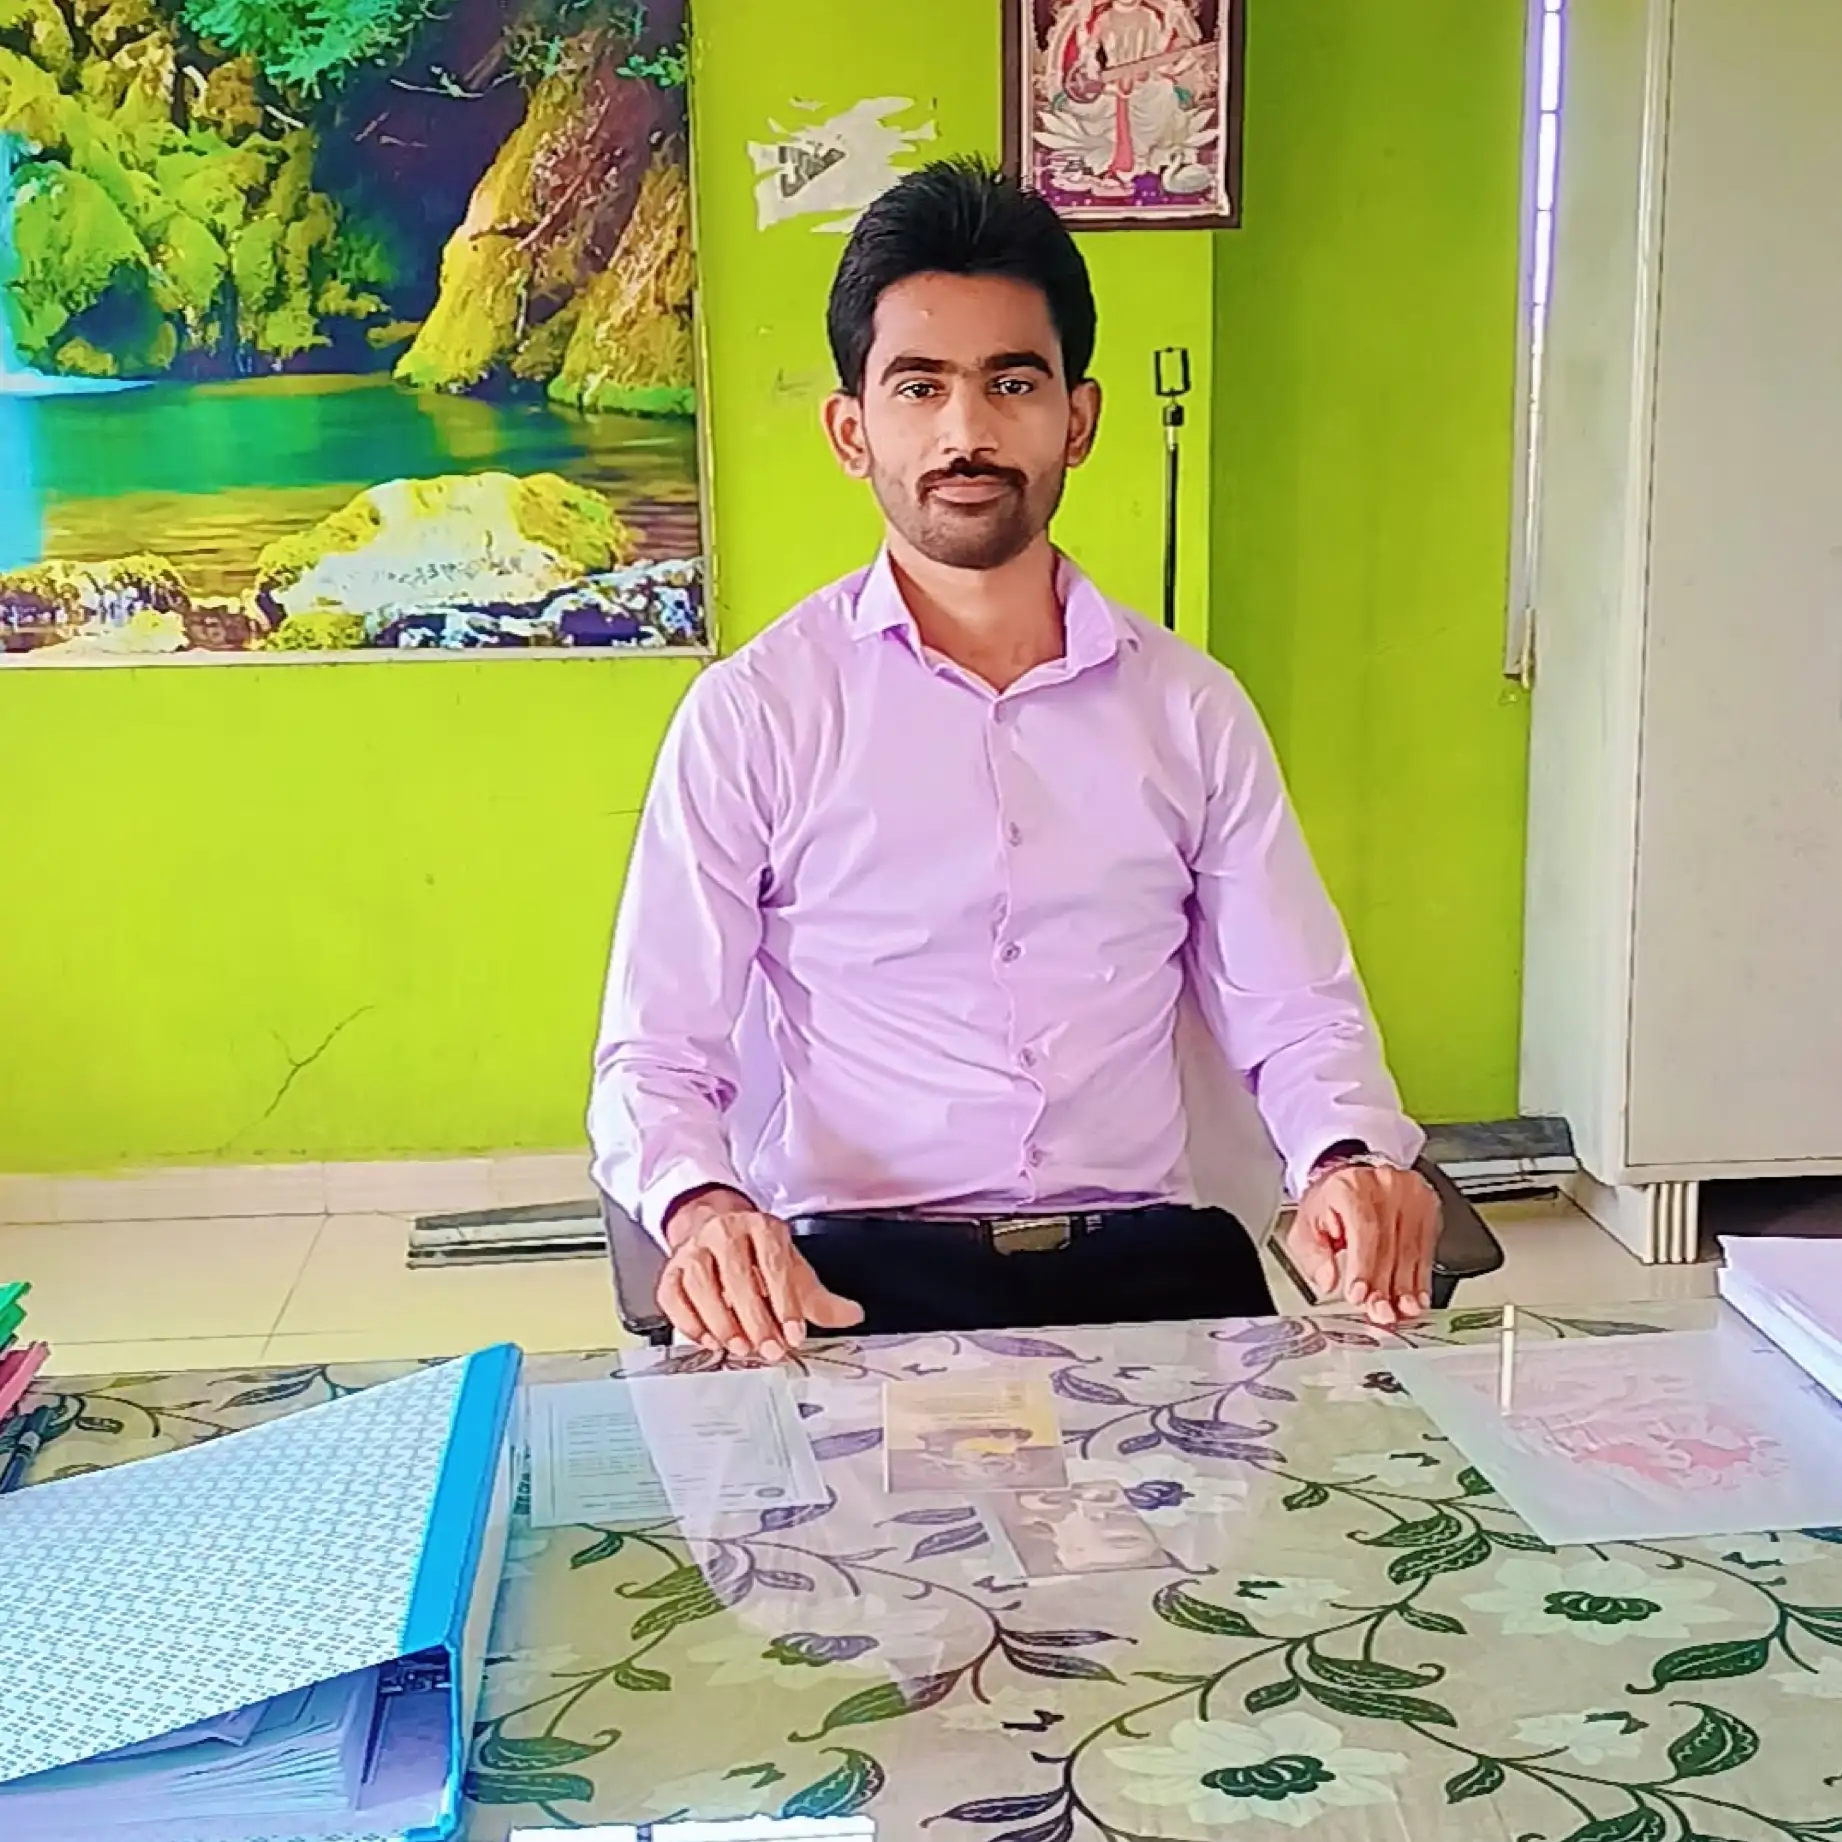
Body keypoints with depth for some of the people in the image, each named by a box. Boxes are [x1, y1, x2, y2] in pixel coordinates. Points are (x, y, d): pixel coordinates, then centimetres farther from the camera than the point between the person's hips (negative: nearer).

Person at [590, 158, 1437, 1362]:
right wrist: (702, 1208, -22)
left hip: (1147, 1260, 3)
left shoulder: (1191, 709, 11)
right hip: (858, 1276, -2)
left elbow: (1297, 1014, 13)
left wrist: (1350, 1161, -10)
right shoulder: (752, 715, 3)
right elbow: (656, 1055, 1)